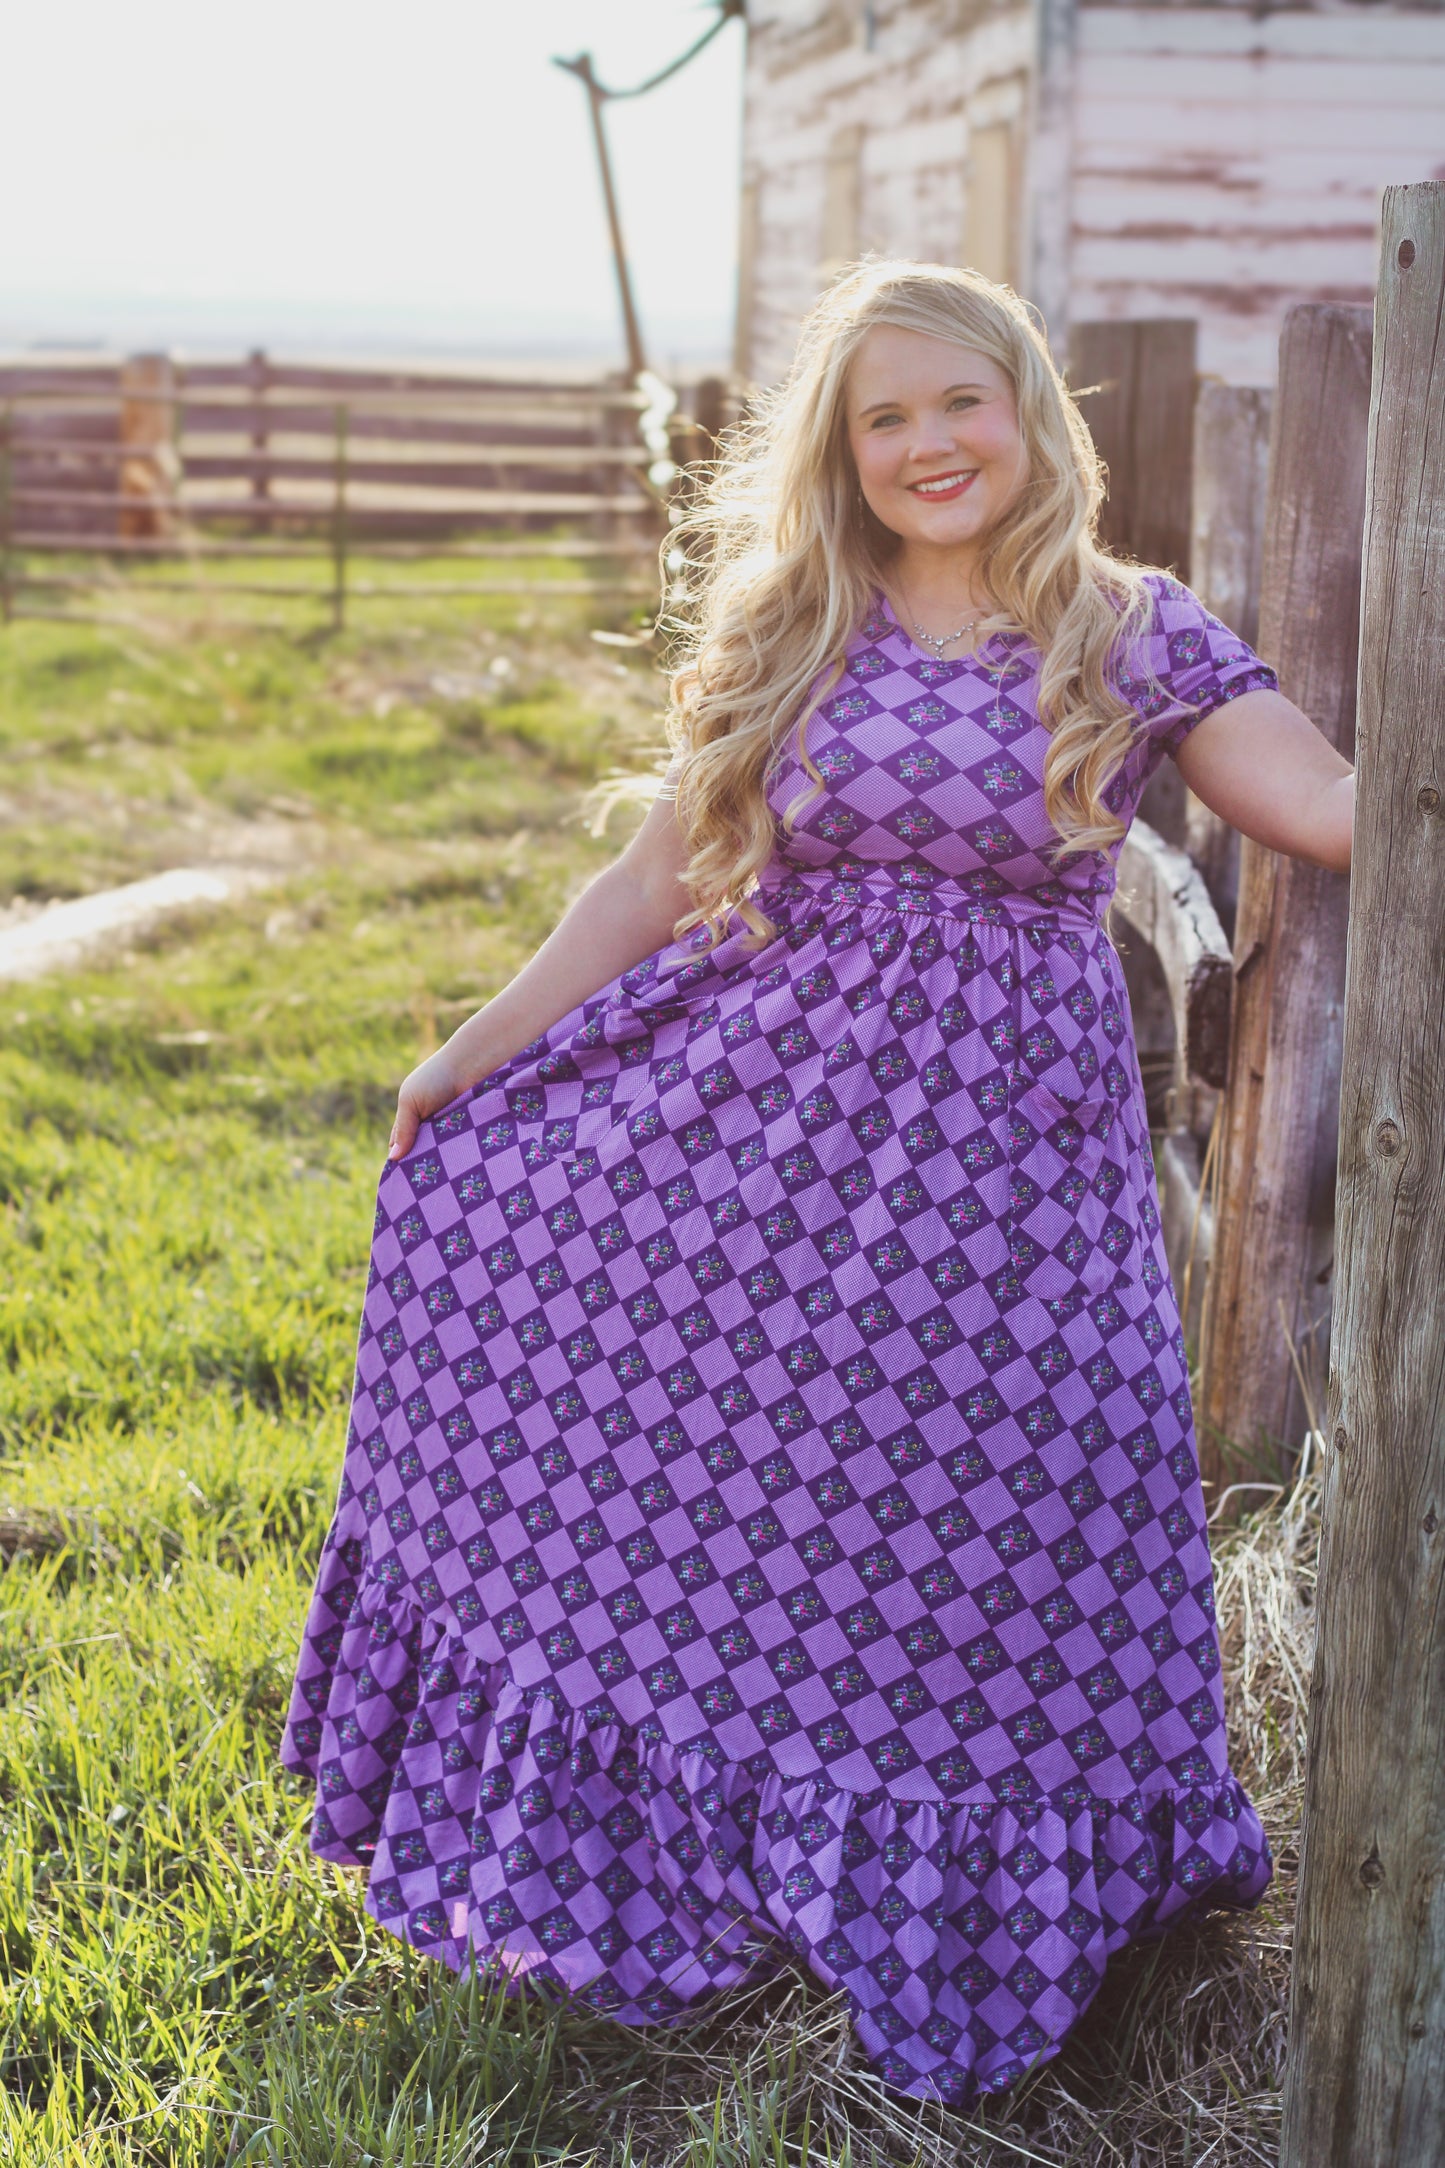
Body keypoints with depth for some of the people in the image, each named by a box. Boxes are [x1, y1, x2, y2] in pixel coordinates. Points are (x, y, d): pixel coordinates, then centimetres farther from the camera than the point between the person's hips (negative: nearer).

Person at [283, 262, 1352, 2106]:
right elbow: (658, 879, 8)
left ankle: (954, 1887, 26)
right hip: (771, 1089, 3)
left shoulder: (1131, 638, -1)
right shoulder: (793, 638, 5)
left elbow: (1339, 810, -8)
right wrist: (478, 1050, 8)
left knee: (975, 1507, 0)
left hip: (1003, 1130, -3)